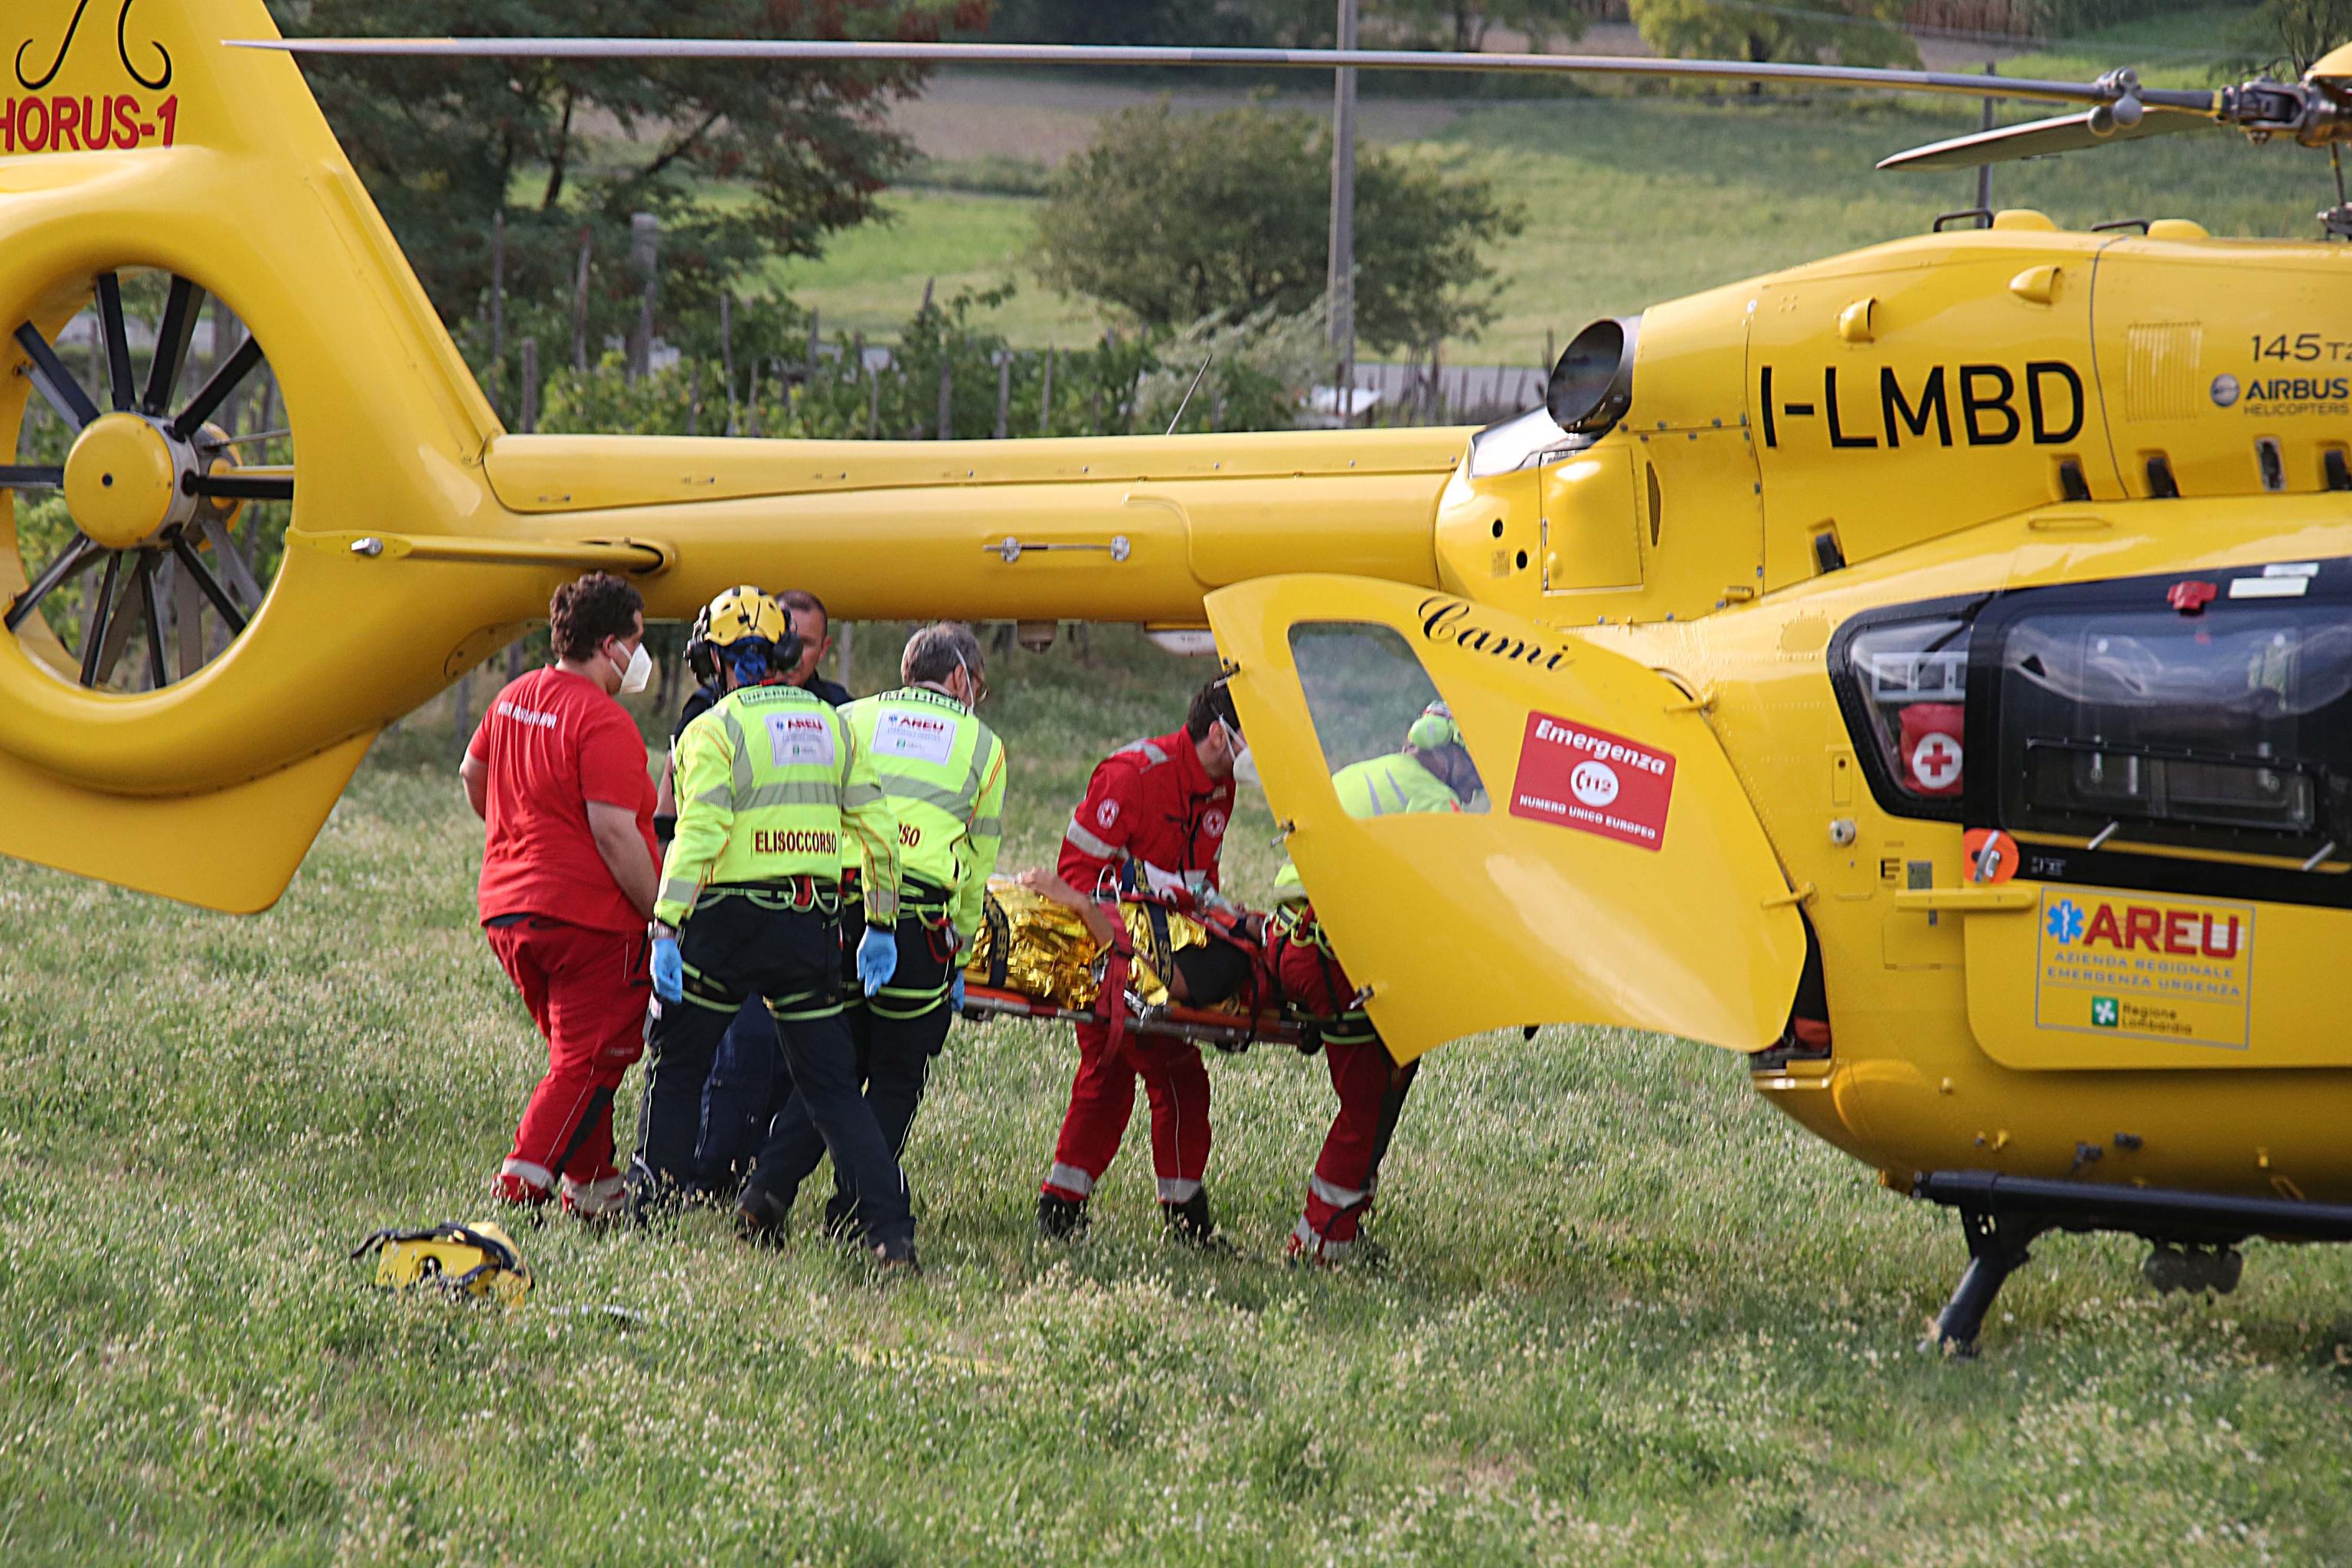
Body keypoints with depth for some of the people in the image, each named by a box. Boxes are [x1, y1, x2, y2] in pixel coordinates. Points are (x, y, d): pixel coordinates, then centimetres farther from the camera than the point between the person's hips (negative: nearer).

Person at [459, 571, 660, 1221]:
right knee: (589, 1063, -3)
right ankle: (521, 1186, -12)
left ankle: (593, 1186, 26)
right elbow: (614, 832, -23)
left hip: (507, 907, 9)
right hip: (590, 916, -9)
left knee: (578, 1053, 21)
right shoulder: (603, 722, -18)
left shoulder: (513, 698, 10)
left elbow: (472, 774, 26)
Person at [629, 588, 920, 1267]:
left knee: (676, 1065, 15)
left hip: (727, 927, -4)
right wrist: (881, 926, 16)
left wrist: (666, 931, -15)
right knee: (830, 1083, 7)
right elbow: (877, 827, 10)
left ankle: (655, 1207, 18)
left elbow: (698, 837, -16)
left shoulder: (714, 731, -6)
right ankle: (891, 1226, -4)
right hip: (810, 928, 4)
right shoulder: (833, 726, 10)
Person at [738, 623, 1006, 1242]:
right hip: (922, 921, -2)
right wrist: (958, 951, 21)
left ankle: (769, 1187, -1)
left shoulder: (852, 719, 17)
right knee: (895, 1079, 9)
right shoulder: (982, 745, 15)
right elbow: (979, 864, 15)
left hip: (837, 905, 2)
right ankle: (851, 1212, 4)